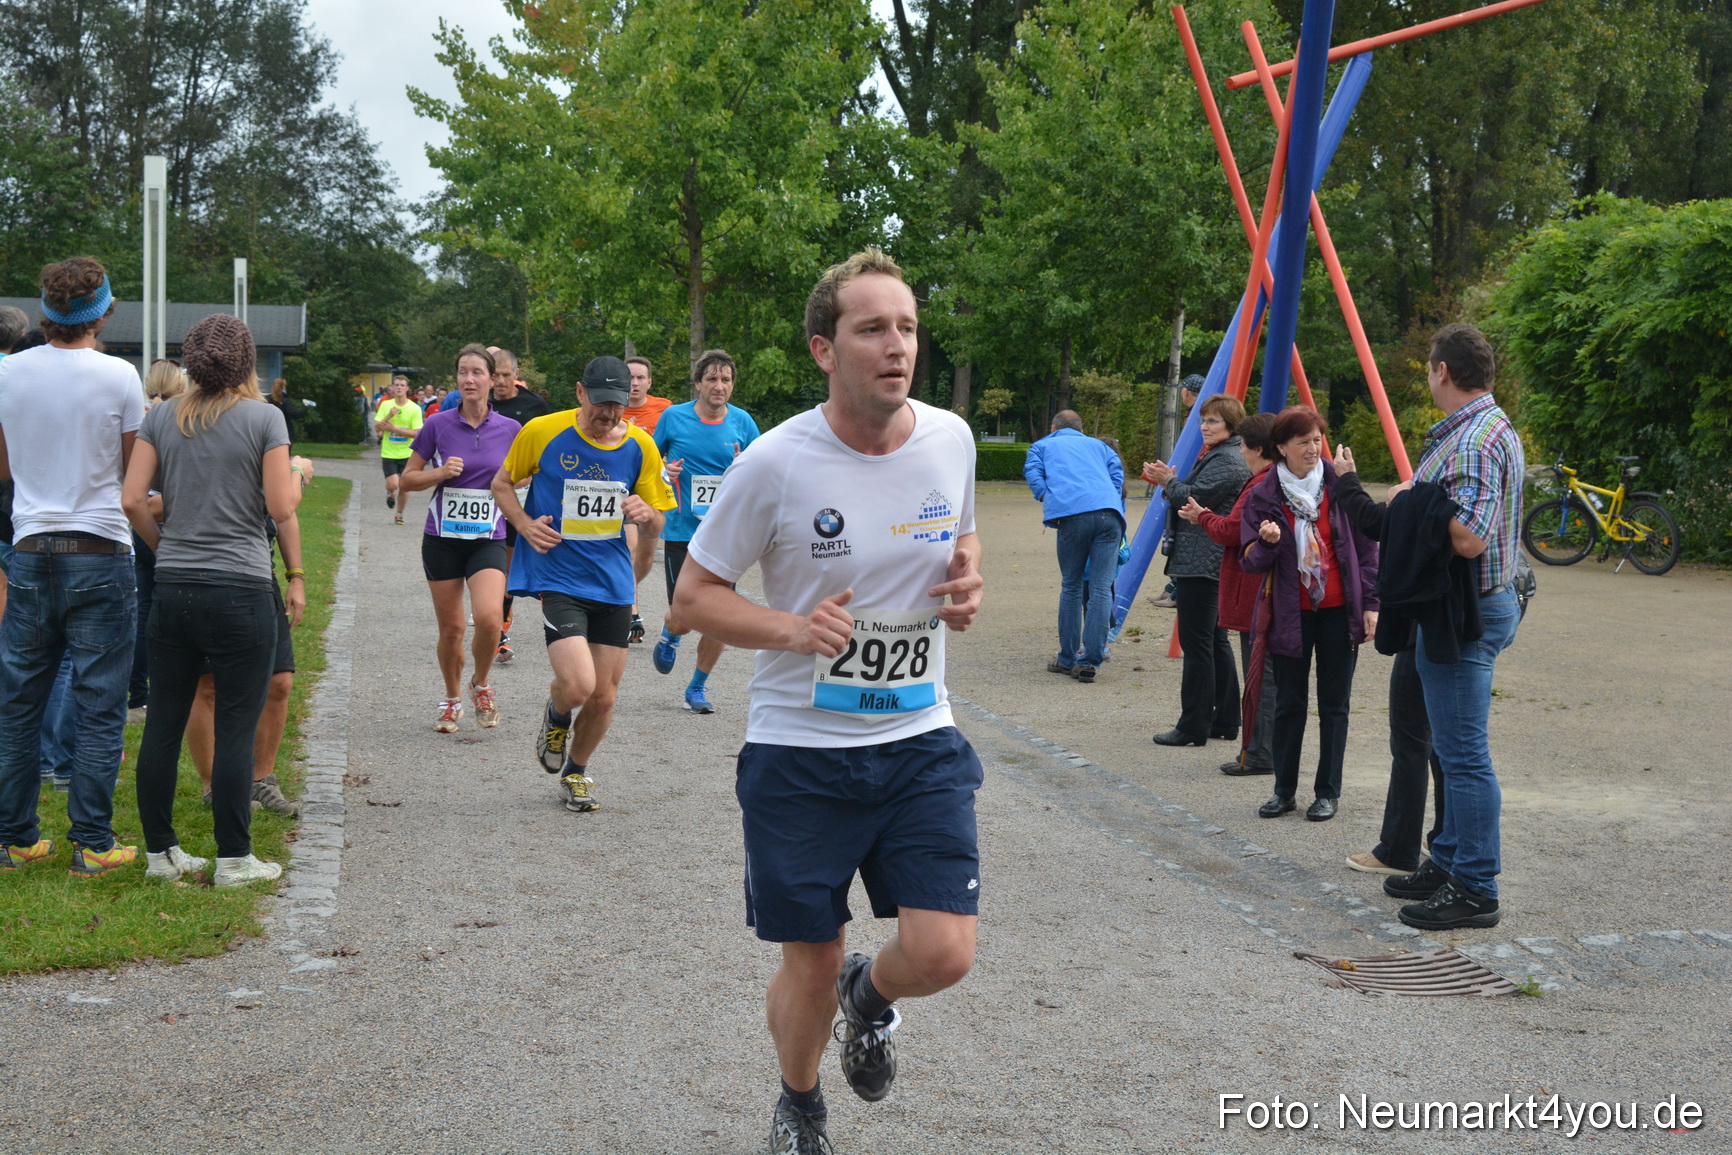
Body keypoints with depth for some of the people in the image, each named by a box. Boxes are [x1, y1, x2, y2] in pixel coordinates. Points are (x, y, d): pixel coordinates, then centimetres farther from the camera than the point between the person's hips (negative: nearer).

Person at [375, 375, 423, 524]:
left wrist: (394, 429, -19)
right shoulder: (386, 405, 1)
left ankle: (400, 513, 23)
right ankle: (390, 494, 25)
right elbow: (377, 427, -3)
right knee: (392, 484, -12)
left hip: (407, 454, 0)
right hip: (389, 453, 0)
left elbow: (416, 433, -12)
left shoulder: (415, 408, -6)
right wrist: (389, 416, -19)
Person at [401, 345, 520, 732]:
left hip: (488, 540, 0)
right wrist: (440, 473, -15)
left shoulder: (510, 429, 0)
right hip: (443, 540, 0)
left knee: (489, 617, -22)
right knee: (451, 628, 5)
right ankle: (451, 700, 29)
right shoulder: (438, 424, -3)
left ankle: (480, 684, 7)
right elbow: (408, 479, 3)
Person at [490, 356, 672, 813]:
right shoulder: (541, 432, -6)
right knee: (578, 685, -20)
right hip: (557, 580, -3)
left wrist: (647, 515, -14)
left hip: (612, 585, 4)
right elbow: (501, 483, 9)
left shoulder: (640, 446, 1)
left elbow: (656, 525, 10)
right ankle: (556, 718, 18)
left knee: (603, 697, 7)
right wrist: (525, 525, -9)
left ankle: (575, 772, 35)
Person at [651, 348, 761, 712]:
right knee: (684, 619, -3)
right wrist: (664, 471, -9)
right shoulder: (673, 417, -2)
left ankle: (697, 688, 21)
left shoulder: (742, 422, 2)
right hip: (682, 531, -1)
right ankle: (669, 635, 36)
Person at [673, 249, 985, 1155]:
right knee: (809, 970, 7)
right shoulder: (774, 464, -14)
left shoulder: (951, 440, -1)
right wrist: (791, 627, -23)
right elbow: (693, 597, -6)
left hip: (920, 742, 3)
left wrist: (967, 583, -3)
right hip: (800, 751, -3)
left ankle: (870, 996, 28)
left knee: (943, 953, -10)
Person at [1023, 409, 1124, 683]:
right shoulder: (1097, 444, 34)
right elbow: (1117, 469, 17)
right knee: (1101, 588, 0)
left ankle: (1067, 659, 14)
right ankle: (1089, 661, -5)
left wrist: (1047, 501, 10)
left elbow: (1032, 473, 9)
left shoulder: (1043, 446, 28)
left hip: (1072, 514, -1)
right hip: (1109, 512, 1)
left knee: (1071, 586, 10)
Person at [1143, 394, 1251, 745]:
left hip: (1202, 565, -11)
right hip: (1213, 566, 11)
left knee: (1197, 642, -9)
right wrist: (1172, 482, 8)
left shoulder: (1227, 461, -14)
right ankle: (1225, 720, 19)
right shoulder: (1217, 456, 20)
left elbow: (1195, 499, -20)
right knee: (1215, 640, 14)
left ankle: (1193, 727, -6)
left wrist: (1169, 482, -3)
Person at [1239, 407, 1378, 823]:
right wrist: (1267, 543, -23)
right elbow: (1251, 562, -1)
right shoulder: (1263, 496, -2)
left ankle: (1328, 792, 14)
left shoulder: (1339, 486, -3)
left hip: (1338, 611, 0)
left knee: (1334, 704, 5)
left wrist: (1370, 604, -2)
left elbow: (1365, 547, 1)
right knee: (1289, 703, 6)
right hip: (1291, 613, 1)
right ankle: (1284, 790, 18)